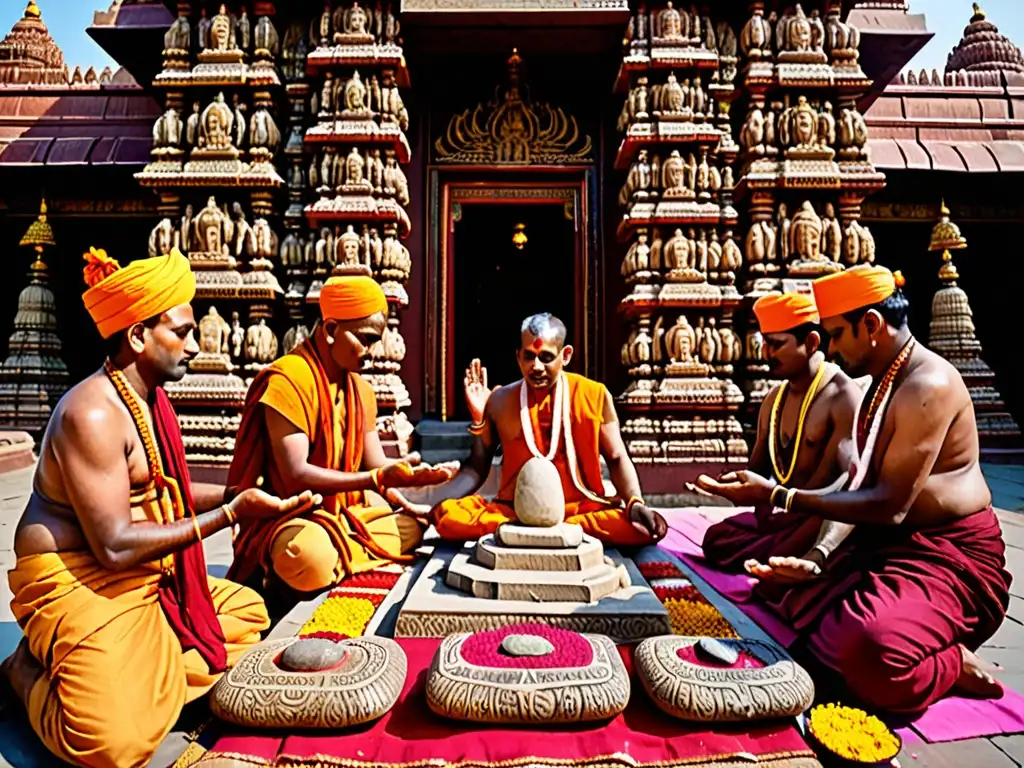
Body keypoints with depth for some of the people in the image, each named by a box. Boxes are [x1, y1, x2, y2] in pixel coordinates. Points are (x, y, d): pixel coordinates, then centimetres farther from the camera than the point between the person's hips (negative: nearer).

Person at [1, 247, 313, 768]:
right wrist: (230, 513, -22)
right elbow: (115, 546, -25)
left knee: (248, 610, 14)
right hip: (77, 583, -9)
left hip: (148, 578, 9)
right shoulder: (93, 412, -22)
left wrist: (238, 493, 1)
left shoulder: (149, 399, 8)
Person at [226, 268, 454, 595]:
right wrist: (379, 478, -28)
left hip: (349, 515, 8)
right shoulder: (288, 380, -17)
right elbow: (296, 476, -23)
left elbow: (376, 466, 5)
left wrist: (415, 473, -15)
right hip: (291, 518, -8)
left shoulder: (361, 390, 7)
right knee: (310, 555, -37)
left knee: (413, 527, 2)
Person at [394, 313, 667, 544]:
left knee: (642, 527, -29)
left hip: (580, 509, 1)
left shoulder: (595, 395, -1)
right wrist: (429, 503, -13)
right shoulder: (500, 401, 1)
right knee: (448, 516, -26)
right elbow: (476, 468, 3)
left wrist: (635, 504, -15)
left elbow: (617, 459, 3)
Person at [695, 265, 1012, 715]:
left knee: (873, 654, -33)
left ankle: (955, 666, -1)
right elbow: (861, 487, 12)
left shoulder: (927, 386, -20)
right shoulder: (882, 382, 11)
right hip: (886, 543, 10)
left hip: (950, 556, -10)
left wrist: (779, 496, -25)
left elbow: (890, 505, -25)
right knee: (794, 603, 5)